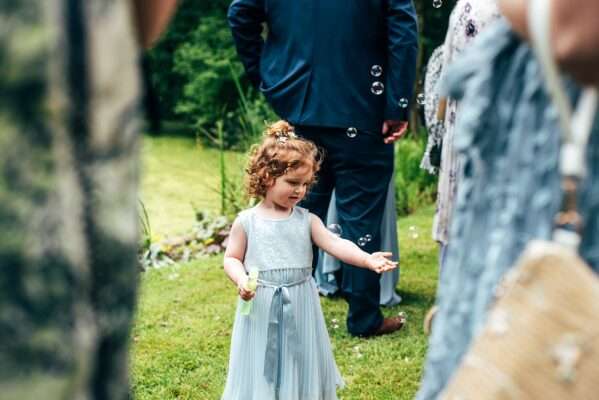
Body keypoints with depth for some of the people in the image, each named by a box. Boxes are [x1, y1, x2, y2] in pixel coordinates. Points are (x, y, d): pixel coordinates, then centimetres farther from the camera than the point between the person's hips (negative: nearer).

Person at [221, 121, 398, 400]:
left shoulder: (306, 220, 0)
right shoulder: (247, 221, -5)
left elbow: (335, 244, -11)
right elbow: (232, 259, 1)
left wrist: (368, 259, -26)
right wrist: (241, 280, -19)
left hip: (300, 306, 2)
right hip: (261, 306, -2)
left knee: (300, 361, 12)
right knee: (262, 365, 8)